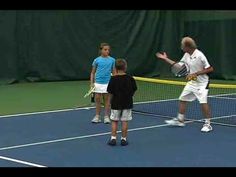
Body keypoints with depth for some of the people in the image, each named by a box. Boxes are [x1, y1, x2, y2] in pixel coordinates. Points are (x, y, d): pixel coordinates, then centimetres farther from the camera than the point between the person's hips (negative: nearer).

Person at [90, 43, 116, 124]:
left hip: (107, 83, 0)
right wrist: (91, 83, -2)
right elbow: (93, 72, 6)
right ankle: (97, 116, 14)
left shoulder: (112, 60, 1)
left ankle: (106, 117, 13)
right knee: (97, 99, 5)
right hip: (98, 83, 0)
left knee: (107, 100, 6)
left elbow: (114, 72, 7)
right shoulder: (97, 60, 0)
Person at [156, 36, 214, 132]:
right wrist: (165, 59, 14)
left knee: (203, 102, -16)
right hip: (191, 82, 8)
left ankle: (208, 124, -5)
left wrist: (196, 73, -23)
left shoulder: (199, 55, -21)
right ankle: (180, 120, 24)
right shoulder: (186, 55, 2)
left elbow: (210, 69, -18)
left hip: (201, 83, -8)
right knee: (182, 99, 9)